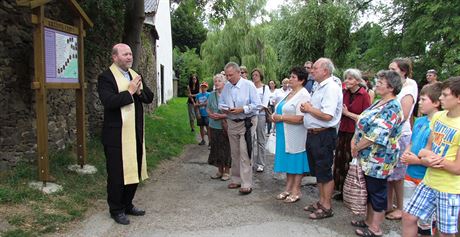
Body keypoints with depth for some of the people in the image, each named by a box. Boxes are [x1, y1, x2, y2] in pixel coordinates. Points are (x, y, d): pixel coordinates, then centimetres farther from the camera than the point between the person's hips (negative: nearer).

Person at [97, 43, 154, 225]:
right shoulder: (106, 77, -10)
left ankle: (127, 205, 31)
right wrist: (129, 92, -18)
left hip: (136, 133, 7)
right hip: (116, 134, -7)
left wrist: (140, 90, -10)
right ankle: (116, 210, 20)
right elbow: (108, 101, -24)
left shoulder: (135, 75, 13)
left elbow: (149, 98, 9)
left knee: (134, 171, 15)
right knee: (117, 174, 4)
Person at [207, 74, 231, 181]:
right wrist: (211, 114, -6)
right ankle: (220, 171, 25)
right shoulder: (212, 95, 8)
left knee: (226, 149, 2)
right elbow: (208, 108, 15)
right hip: (214, 126, 5)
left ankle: (227, 171, 16)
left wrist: (222, 116, -20)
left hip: (225, 126, -5)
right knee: (216, 148, 11)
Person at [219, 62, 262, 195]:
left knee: (245, 154, -7)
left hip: (246, 123, -6)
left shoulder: (248, 85, -10)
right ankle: (236, 179, 28)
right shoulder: (226, 87, 5)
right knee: (234, 153, 14)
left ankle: (246, 184, 0)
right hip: (232, 123, 6)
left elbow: (257, 105, -12)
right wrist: (223, 108, -7)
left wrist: (242, 109, -22)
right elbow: (221, 103, 15)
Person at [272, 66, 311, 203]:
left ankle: (296, 191, 15)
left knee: (296, 161, 3)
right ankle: (288, 188, 25)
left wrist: (280, 118, -16)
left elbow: (300, 119, -24)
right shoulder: (290, 93, 13)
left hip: (296, 136, -8)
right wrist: (275, 116, 2)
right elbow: (283, 110, 23)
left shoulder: (303, 96, -15)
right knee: (289, 160, 14)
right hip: (285, 134, 8)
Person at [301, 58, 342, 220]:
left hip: (324, 135, -10)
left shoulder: (331, 88, -17)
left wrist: (309, 109, -12)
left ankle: (326, 207, 14)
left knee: (325, 173, 1)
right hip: (313, 134, 10)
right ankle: (321, 202, 31)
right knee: (318, 171, 18)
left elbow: (327, 115, -26)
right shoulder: (320, 87, 14)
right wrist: (306, 108, 2)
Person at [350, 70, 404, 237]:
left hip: (379, 158, -9)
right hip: (369, 157, 9)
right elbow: (363, 123, 15)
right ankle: (369, 221, 33)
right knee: (370, 190, 19)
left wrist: (357, 148, -15)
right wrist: (355, 140, 1)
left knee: (377, 191, 3)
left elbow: (376, 134, -26)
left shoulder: (392, 107, -21)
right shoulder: (379, 103, 10)